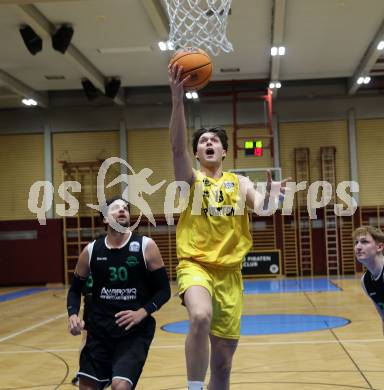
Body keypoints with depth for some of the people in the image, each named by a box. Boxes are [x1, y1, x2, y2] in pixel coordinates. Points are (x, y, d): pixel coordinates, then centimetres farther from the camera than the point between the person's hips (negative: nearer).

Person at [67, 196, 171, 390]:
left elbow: (163, 290, -3)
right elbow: (75, 289, 13)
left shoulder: (146, 246, -6)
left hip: (136, 330, -3)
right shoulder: (91, 251, 1)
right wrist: (73, 314, -6)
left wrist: (142, 313, -18)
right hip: (99, 330, 3)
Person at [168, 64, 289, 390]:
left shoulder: (239, 182, 8)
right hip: (195, 265, -3)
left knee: (223, 362, 8)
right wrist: (178, 99, -29)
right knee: (201, 318, -35)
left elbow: (262, 208, -11)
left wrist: (270, 198, -34)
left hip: (229, 272, 3)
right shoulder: (191, 178, 1)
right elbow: (177, 146, -17)